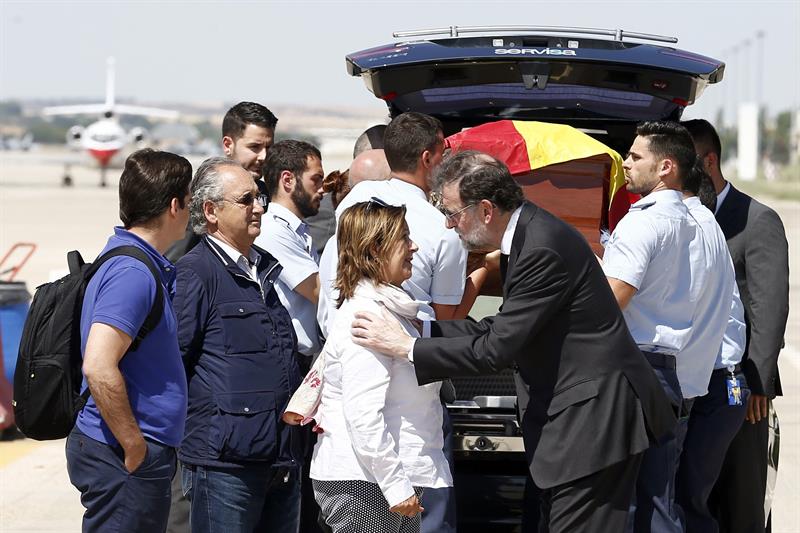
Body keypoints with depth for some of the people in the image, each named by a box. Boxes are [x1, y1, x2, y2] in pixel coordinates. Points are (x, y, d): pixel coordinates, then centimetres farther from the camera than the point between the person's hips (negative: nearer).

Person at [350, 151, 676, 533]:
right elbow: (499, 331, 14)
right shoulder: (525, 235, 10)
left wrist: (405, 347, -15)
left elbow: (496, 351, -21)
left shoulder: (544, 250, -22)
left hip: (594, 417, -11)